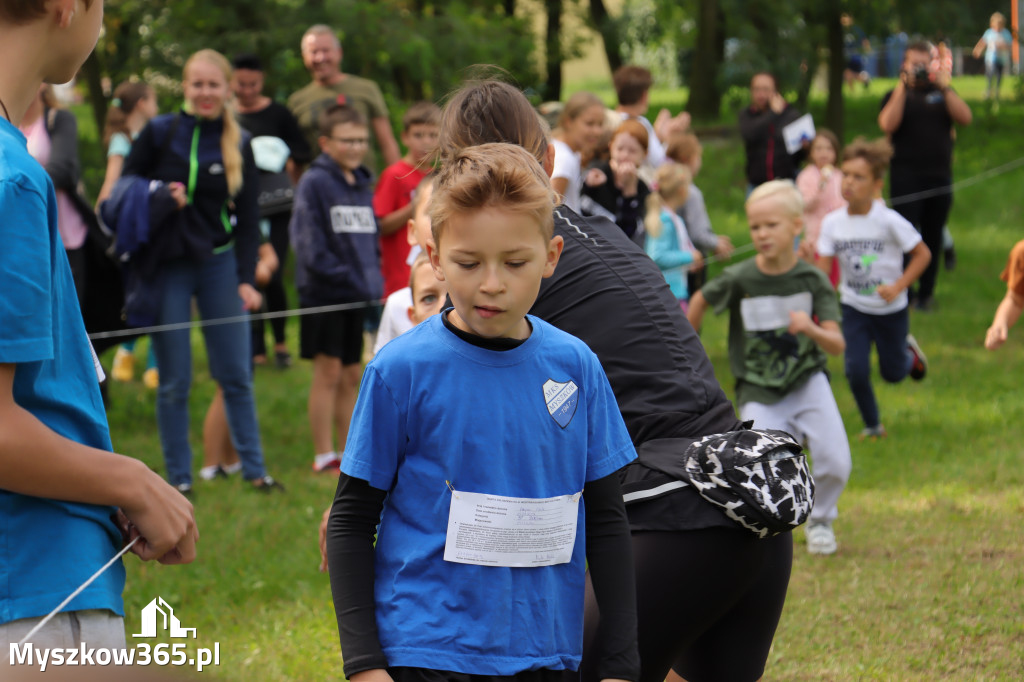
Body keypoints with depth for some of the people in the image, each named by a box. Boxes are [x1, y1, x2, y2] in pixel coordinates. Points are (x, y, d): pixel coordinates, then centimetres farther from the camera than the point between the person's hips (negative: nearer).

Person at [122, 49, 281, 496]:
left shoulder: (238, 144, 2)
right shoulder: (158, 133, -3)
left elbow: (248, 218, 4)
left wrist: (247, 279, -4)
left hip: (219, 263, 2)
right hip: (167, 268, -1)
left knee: (236, 375, 4)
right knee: (174, 382, 2)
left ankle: (254, 469, 13)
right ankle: (179, 477, 11)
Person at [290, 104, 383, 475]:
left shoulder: (363, 184, 13)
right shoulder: (314, 183, -9)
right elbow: (308, 239, -14)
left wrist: (373, 275, 5)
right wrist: (339, 273, -19)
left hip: (356, 293, 7)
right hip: (324, 292, -7)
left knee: (351, 376, 11)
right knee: (328, 372, -4)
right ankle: (324, 455, 1)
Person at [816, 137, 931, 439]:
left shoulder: (889, 221, -20)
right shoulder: (832, 222, -10)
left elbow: (922, 254, -11)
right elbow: (823, 268, -6)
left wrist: (898, 286, -21)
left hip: (890, 309, -2)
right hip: (854, 308, 2)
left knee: (892, 372, 13)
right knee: (856, 370, -10)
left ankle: (909, 352, 50)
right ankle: (872, 426, 14)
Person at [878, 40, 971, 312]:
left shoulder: (942, 93, 12)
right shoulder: (896, 95, 6)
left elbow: (965, 117, -5)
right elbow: (887, 125, -14)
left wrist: (944, 88, -12)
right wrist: (903, 87, -15)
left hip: (940, 177, 3)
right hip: (906, 179, -3)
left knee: (933, 238, 7)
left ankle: (926, 293, 15)